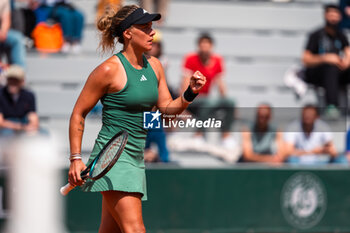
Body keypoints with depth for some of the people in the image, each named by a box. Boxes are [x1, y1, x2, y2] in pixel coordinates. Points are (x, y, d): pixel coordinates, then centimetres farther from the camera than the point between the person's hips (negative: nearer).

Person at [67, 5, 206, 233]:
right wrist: (76, 158, -9)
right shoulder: (110, 69, -11)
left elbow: (167, 107, 14)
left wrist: (190, 93, -5)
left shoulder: (154, 66, 10)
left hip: (135, 158, 8)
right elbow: (78, 114, -4)